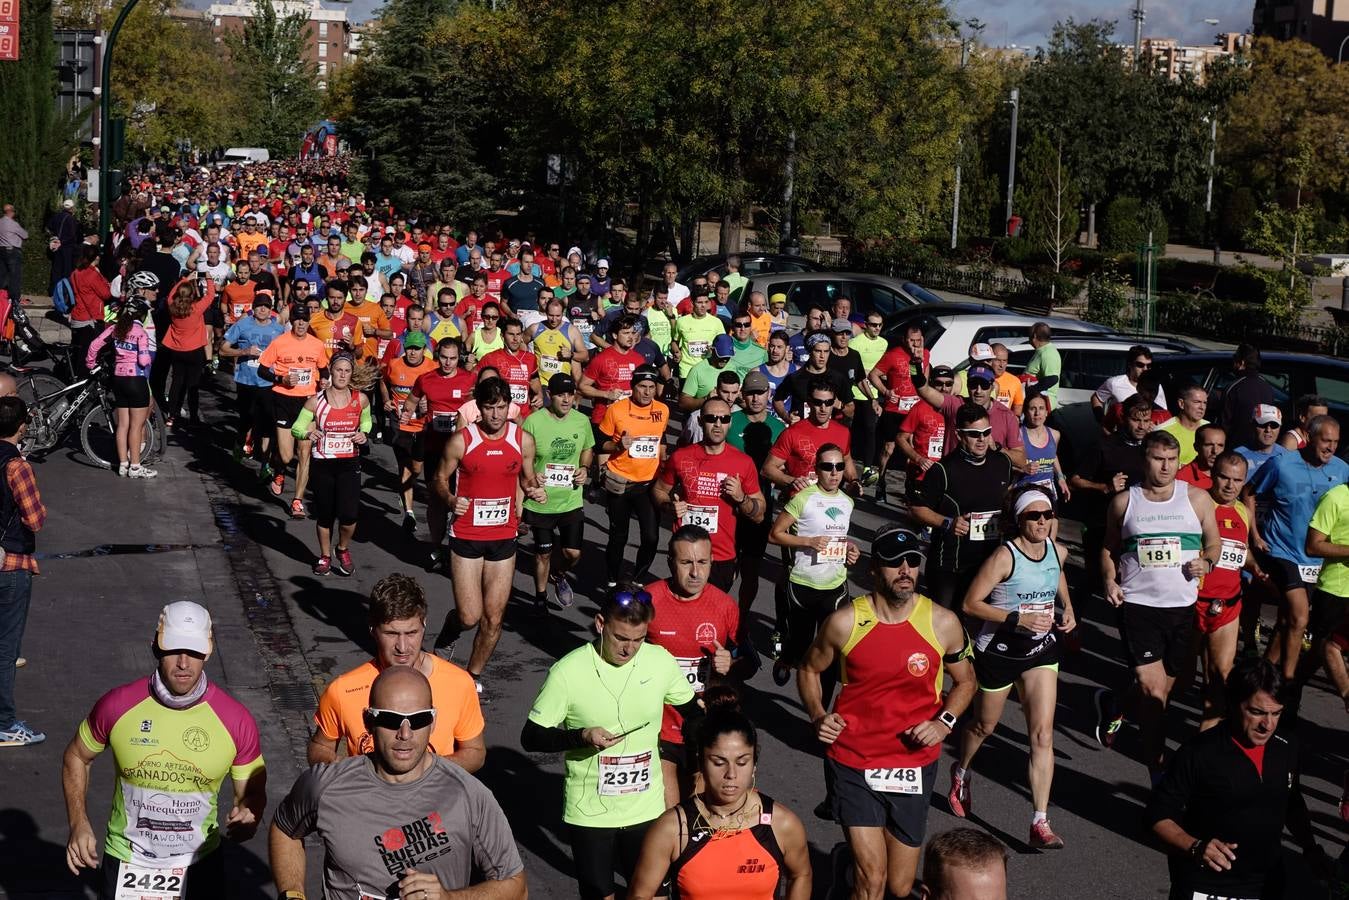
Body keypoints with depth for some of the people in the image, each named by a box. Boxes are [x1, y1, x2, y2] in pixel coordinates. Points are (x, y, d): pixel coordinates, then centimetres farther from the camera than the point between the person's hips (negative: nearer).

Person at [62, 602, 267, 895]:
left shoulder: (236, 720, -15)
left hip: (199, 865, 0)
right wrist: (79, 824, -5)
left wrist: (248, 815, -26)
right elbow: (77, 757, 4)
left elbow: (252, 793, -4)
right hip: (126, 862, 0)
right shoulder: (117, 706, -15)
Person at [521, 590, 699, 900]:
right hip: (589, 813, -2)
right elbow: (530, 738, -9)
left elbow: (693, 713, 10)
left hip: (647, 809, 2)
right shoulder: (568, 671, -15)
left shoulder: (661, 661, -7)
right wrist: (582, 736, -24)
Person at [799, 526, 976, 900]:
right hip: (854, 761, -2)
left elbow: (965, 681, 10)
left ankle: (856, 856, 44)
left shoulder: (943, 624, -6)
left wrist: (943, 723, -7)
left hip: (914, 766, 2)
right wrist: (817, 717, -8)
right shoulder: (845, 623, -9)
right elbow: (809, 670, 9)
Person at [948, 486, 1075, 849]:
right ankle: (960, 772, 52)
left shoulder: (1058, 551, -2)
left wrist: (1068, 608, 7)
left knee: (1043, 734, -8)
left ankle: (1040, 825, -9)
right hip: (999, 650, -4)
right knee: (984, 725, 18)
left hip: (1041, 649, 4)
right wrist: (1019, 618, -27)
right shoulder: (1004, 557, -20)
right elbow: (970, 604, -21)